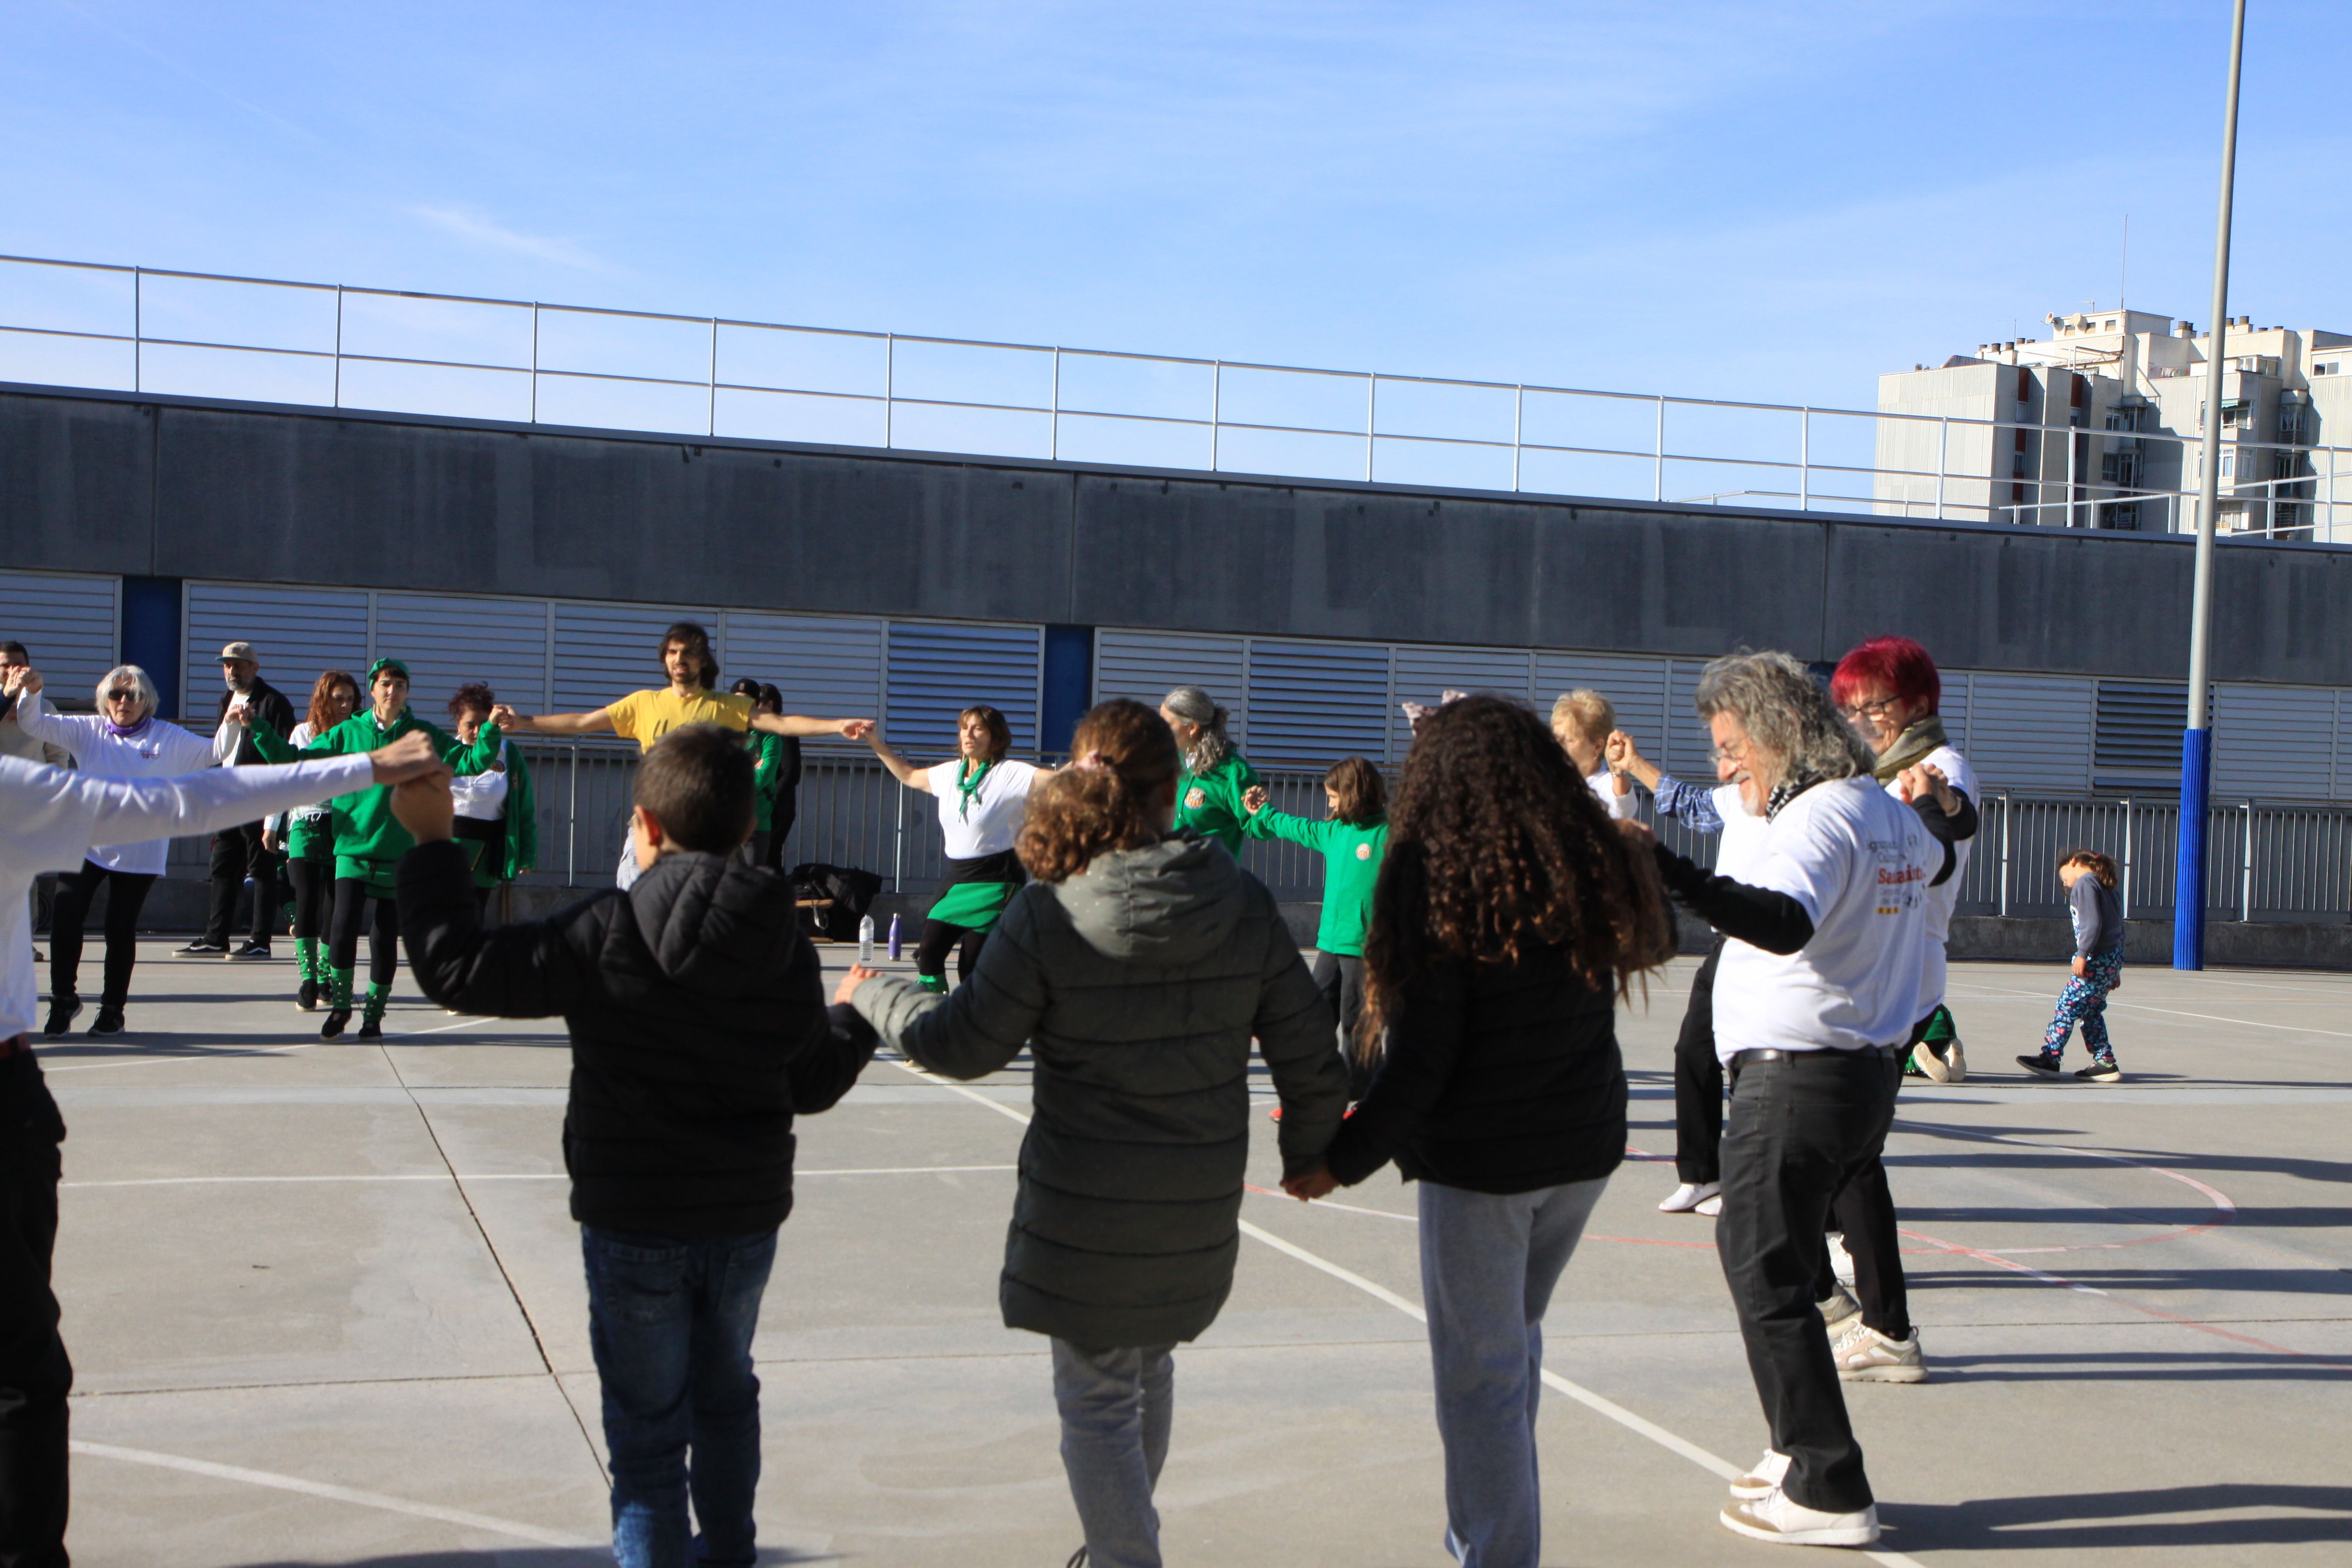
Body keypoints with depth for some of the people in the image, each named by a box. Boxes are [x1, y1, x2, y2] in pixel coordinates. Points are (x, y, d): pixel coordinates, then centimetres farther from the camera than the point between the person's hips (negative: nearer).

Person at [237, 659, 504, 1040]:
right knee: (343, 924, -14)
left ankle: (374, 1013, 19)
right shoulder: (347, 734, 6)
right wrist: (256, 728, 1)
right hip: (354, 848, 0)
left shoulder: (424, 737, 4)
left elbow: (470, 762, -4)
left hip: (400, 854, 0)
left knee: (386, 937, 3)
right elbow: (294, 760, 8)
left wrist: (492, 730, -19)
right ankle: (340, 1004, 7)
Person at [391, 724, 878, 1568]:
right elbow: (810, 1083, 5)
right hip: (747, 1214, 5)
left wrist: (432, 844, -2)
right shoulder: (788, 949, -5)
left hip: (633, 1222, -4)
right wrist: (858, 1021, 26)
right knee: (726, 1394, 26)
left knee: (648, 1429, 7)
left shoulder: (606, 934, -18)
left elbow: (458, 968, -13)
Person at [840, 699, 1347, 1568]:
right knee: (1150, 1367, 27)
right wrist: (1309, 1154, 17)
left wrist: (872, 996, 12)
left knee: (1096, 1396, 10)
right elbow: (1309, 1054, -1)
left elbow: (965, 1044, -6)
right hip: (1202, 1206, 5)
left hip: (1084, 1210, -5)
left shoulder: (1047, 915, -16)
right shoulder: (1246, 905, -6)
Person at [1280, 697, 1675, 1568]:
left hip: (1479, 1161, -6)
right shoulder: (1598, 866, -1)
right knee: (1514, 1342, 23)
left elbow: (1422, 1058, -17)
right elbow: (1655, 941, 21)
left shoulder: (1435, 882, -16)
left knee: (1479, 1371, 5)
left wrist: (1345, 1159, -8)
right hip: (1585, 1146, 7)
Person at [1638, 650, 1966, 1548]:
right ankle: (1804, 1455, 27)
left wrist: (1664, 870, -47)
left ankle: (1828, 1493, 1)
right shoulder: (1890, 817, 11)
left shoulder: (1817, 818, -18)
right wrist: (1927, 802, 56)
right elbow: (1936, 856, 36)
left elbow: (1784, 923, -37)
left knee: (1766, 1280, -2)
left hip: (1796, 1079, -10)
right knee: (1780, 1268, 20)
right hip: (1868, 1072, 10)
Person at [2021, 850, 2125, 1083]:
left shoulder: (2084, 883, -6)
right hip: (2113, 959, 9)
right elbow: (2117, 927, 21)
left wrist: (2082, 954, -21)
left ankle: (2050, 1059, -5)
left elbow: (2093, 923, -18)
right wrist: (2115, 971, 23)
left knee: (2068, 1005, -6)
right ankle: (2106, 1063, 12)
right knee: (2090, 1011, 13)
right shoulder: (2104, 887, 21)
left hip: (2097, 959, -9)